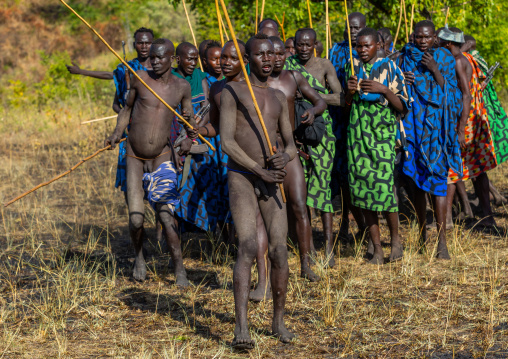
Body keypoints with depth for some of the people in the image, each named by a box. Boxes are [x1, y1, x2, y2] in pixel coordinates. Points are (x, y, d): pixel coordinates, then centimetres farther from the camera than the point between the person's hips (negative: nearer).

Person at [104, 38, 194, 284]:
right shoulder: (140, 79, -4)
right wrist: (117, 133, -6)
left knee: (166, 216, -11)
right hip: (134, 157, 0)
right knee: (136, 219, -7)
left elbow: (191, 122, 11)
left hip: (162, 157, 0)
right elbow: (127, 110, 10)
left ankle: (179, 270, 2)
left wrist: (190, 121, -12)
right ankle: (139, 257, 24)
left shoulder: (182, 87, 0)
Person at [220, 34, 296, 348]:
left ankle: (279, 321, 14)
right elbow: (227, 142, -9)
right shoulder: (233, 92, 0)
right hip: (241, 177, -5)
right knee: (248, 247, -20)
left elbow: (291, 144, 16)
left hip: (272, 180, 5)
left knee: (280, 251, -2)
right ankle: (242, 327, -26)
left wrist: (285, 156, -9)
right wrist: (259, 170, -17)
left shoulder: (279, 97, 17)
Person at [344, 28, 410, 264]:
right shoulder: (352, 66, 10)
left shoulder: (389, 68, -1)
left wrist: (384, 90, -17)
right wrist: (349, 91, -3)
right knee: (362, 187, 0)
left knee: (384, 185, -13)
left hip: (383, 132, -4)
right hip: (358, 132, 4)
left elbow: (402, 107, -2)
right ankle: (377, 248, 8)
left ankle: (395, 238, 11)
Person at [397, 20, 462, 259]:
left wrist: (434, 70, -15)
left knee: (437, 178, -12)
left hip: (435, 125, -3)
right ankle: (422, 235, 21)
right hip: (411, 124, 3)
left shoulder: (444, 58, 3)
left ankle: (442, 240, -14)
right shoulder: (404, 58, 7)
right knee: (415, 180, 8)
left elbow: (450, 92, -3)